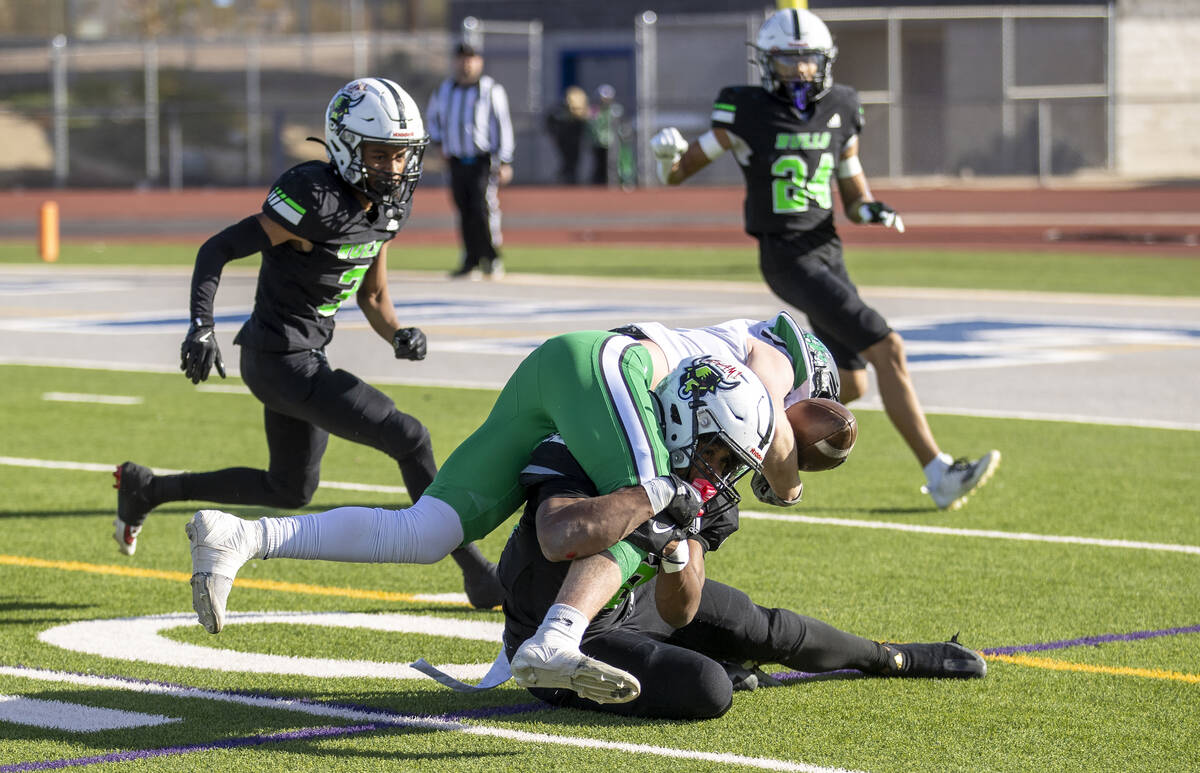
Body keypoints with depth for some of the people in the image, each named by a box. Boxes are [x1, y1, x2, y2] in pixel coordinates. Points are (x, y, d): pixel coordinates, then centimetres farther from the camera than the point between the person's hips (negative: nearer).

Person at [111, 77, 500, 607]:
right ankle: (477, 573, -2)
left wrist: (398, 336, -6)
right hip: (280, 359, -10)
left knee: (291, 491, 24)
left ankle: (145, 489, 36)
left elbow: (372, 296, 15)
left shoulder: (385, 210, 3)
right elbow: (217, 249, -18)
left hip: (306, 358, 10)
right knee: (409, 439, -12)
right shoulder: (317, 201, -22)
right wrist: (201, 325, -29)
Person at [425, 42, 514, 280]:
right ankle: (471, 262, 9)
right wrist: (439, 142, 17)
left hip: (484, 160, -5)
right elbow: (432, 115, 30)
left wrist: (504, 162, -12)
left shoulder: (491, 90, -3)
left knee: (483, 209, -14)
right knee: (465, 212, 4)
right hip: (457, 161, 5)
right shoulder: (445, 90, 11)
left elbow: (502, 126, -6)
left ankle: (492, 260, -4)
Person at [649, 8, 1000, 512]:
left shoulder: (839, 113, 7)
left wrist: (873, 212, -8)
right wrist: (668, 153, -24)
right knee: (888, 350, -17)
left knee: (849, 387, 10)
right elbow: (675, 174, -1)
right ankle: (940, 475, -17)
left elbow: (854, 196, 15)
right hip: (786, 259, -7)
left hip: (826, 252, 7)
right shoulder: (746, 114, -8)